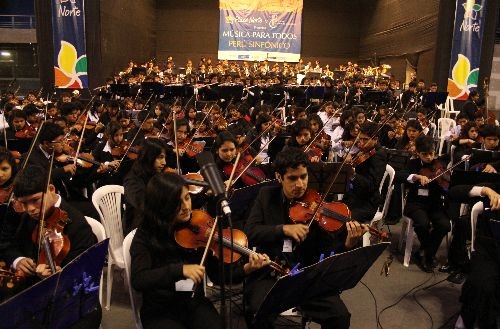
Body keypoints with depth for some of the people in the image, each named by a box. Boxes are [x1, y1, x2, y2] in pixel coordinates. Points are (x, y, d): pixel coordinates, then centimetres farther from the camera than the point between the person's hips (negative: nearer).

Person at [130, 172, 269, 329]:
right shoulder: (145, 236, -11)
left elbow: (217, 274, -4)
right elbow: (138, 280, -23)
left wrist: (246, 269, -23)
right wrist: (180, 269, -34)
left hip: (195, 303, 2)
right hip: (159, 311, -2)